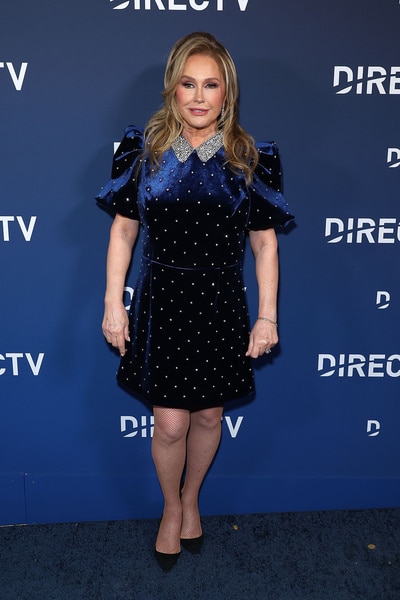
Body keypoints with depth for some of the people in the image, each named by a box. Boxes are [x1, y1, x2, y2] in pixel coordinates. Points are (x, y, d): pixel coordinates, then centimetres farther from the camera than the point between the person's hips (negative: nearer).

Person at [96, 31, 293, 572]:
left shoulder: (250, 159, -4)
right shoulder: (144, 149, -3)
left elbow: (265, 243, -1)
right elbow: (123, 229, 1)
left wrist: (267, 316, -2)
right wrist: (113, 304, -2)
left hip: (221, 304, 1)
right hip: (162, 301, -1)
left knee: (209, 415, 15)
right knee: (170, 424, 4)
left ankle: (192, 498, 43)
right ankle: (172, 509, 34)